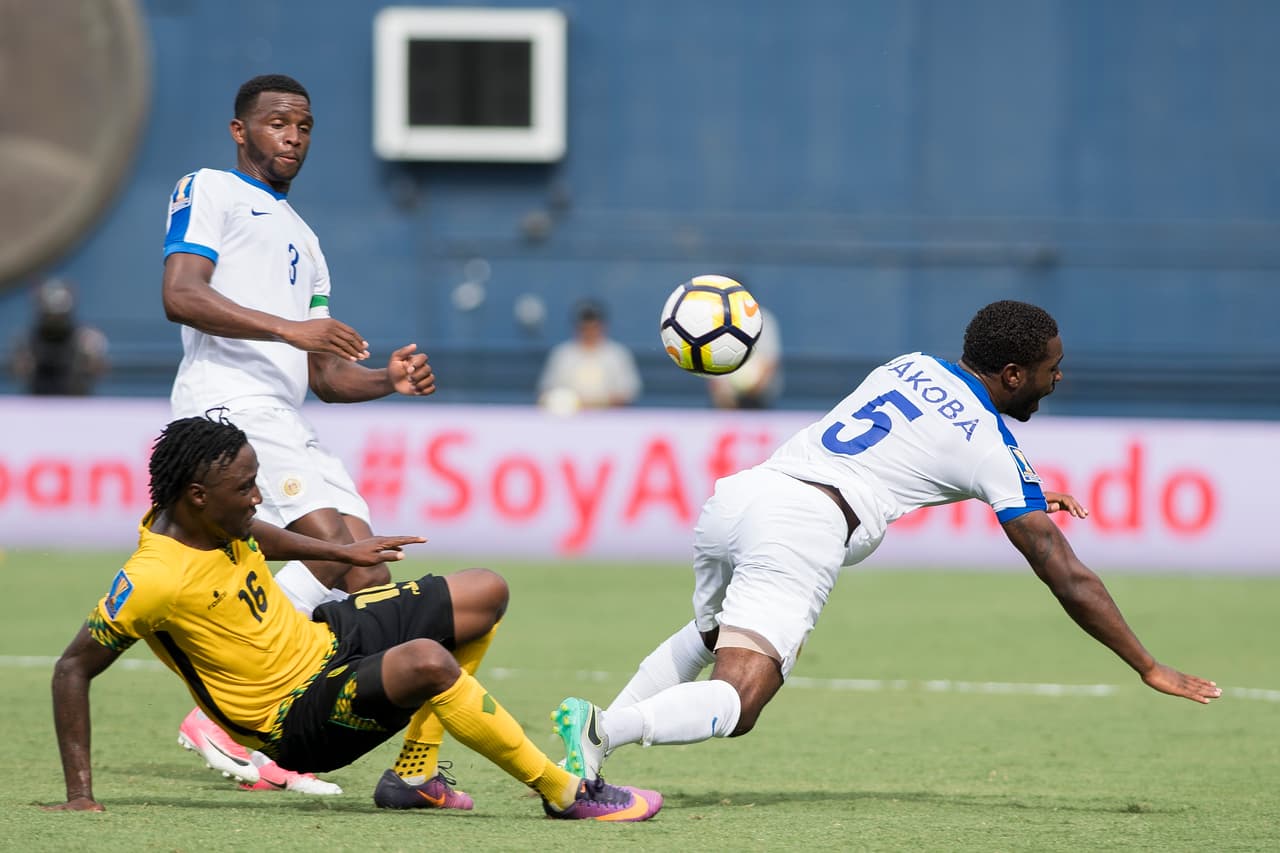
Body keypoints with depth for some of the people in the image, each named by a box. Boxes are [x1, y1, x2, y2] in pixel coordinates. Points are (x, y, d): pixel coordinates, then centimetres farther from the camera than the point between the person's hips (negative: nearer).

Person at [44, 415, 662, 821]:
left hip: (326, 638, 9)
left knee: (486, 593, 12)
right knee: (426, 661, -36)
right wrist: (79, 794, -24)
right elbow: (73, 669, -22)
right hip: (298, 722, -9)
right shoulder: (153, 579, -28)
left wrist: (341, 552, 29)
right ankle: (564, 793, -22)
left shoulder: (215, 519, -5)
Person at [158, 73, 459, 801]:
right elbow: (181, 295, -12)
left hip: (290, 424, 9)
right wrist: (289, 328, -21)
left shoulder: (303, 240, 31)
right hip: (226, 403, -9)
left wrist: (389, 380, 8)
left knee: (365, 574, -4)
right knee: (331, 547, -23)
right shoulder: (210, 192, 7)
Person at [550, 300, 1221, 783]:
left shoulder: (912, 365, 25)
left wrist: (1027, 497, 47)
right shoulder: (995, 452, 6)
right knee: (734, 707, -13)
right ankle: (604, 728, -39)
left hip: (736, 493, 7)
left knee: (707, 637, 33)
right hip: (806, 528, -7)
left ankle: (591, 742, 14)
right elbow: (1068, 578, 6)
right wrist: (1150, 669, 13)